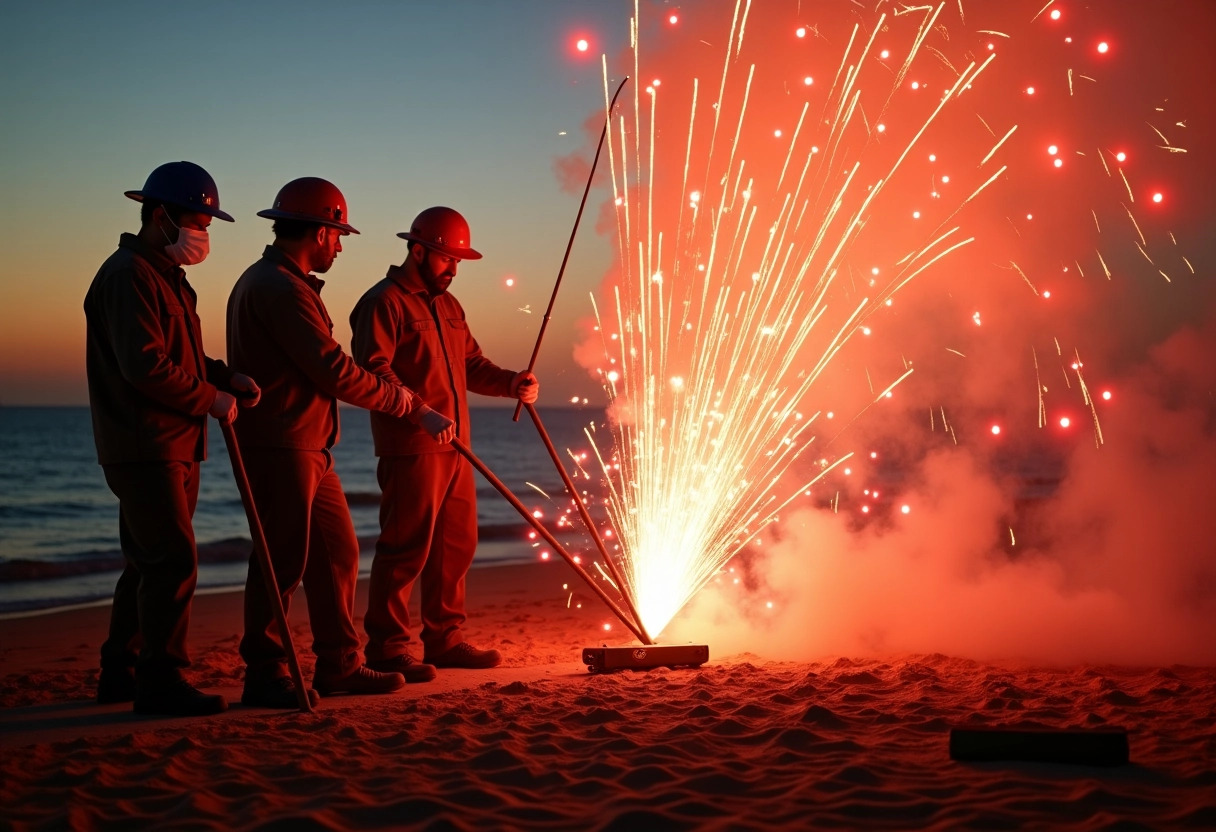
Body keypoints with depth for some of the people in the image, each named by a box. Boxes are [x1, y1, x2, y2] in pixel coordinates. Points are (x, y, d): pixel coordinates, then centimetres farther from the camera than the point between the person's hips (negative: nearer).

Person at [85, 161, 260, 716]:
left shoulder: (168, 275, 19)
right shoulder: (129, 274, -14)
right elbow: (145, 365, -23)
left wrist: (225, 376, 6)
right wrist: (211, 399, -15)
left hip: (174, 446, 11)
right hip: (143, 447, -11)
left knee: (149, 562, 15)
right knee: (173, 562, -11)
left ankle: (120, 673, 23)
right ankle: (160, 680, -5)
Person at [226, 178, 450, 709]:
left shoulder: (270, 282, 20)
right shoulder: (281, 289, -16)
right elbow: (334, 371, -19)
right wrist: (400, 399, -6)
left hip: (306, 450, 11)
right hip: (281, 449, -11)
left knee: (337, 553, 13)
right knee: (283, 561, -6)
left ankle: (338, 665, 20)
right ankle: (264, 675, 2)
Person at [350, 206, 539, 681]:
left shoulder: (447, 305, 21)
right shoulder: (384, 303, -7)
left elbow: (472, 364, 22)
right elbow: (373, 371, -17)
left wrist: (511, 383, 3)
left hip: (454, 447, 9)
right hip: (410, 449, -9)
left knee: (456, 545, 11)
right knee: (406, 548, -7)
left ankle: (444, 640, 21)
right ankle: (386, 648, -1)